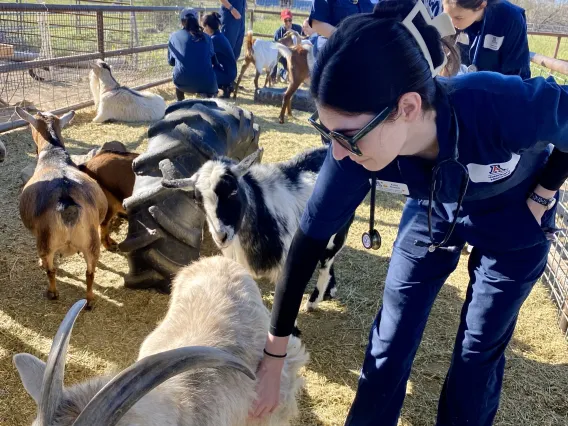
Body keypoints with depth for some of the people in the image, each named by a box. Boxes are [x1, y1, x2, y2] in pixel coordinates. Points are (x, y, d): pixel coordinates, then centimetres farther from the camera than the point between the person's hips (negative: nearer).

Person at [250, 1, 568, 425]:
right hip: (433, 212, 2)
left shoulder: (503, 108, -42)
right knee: (389, 342, 5)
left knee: (480, 350, 9)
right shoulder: (357, 145, -31)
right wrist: (273, 357, -15)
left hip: (513, 220, -2)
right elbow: (310, 239, -21)